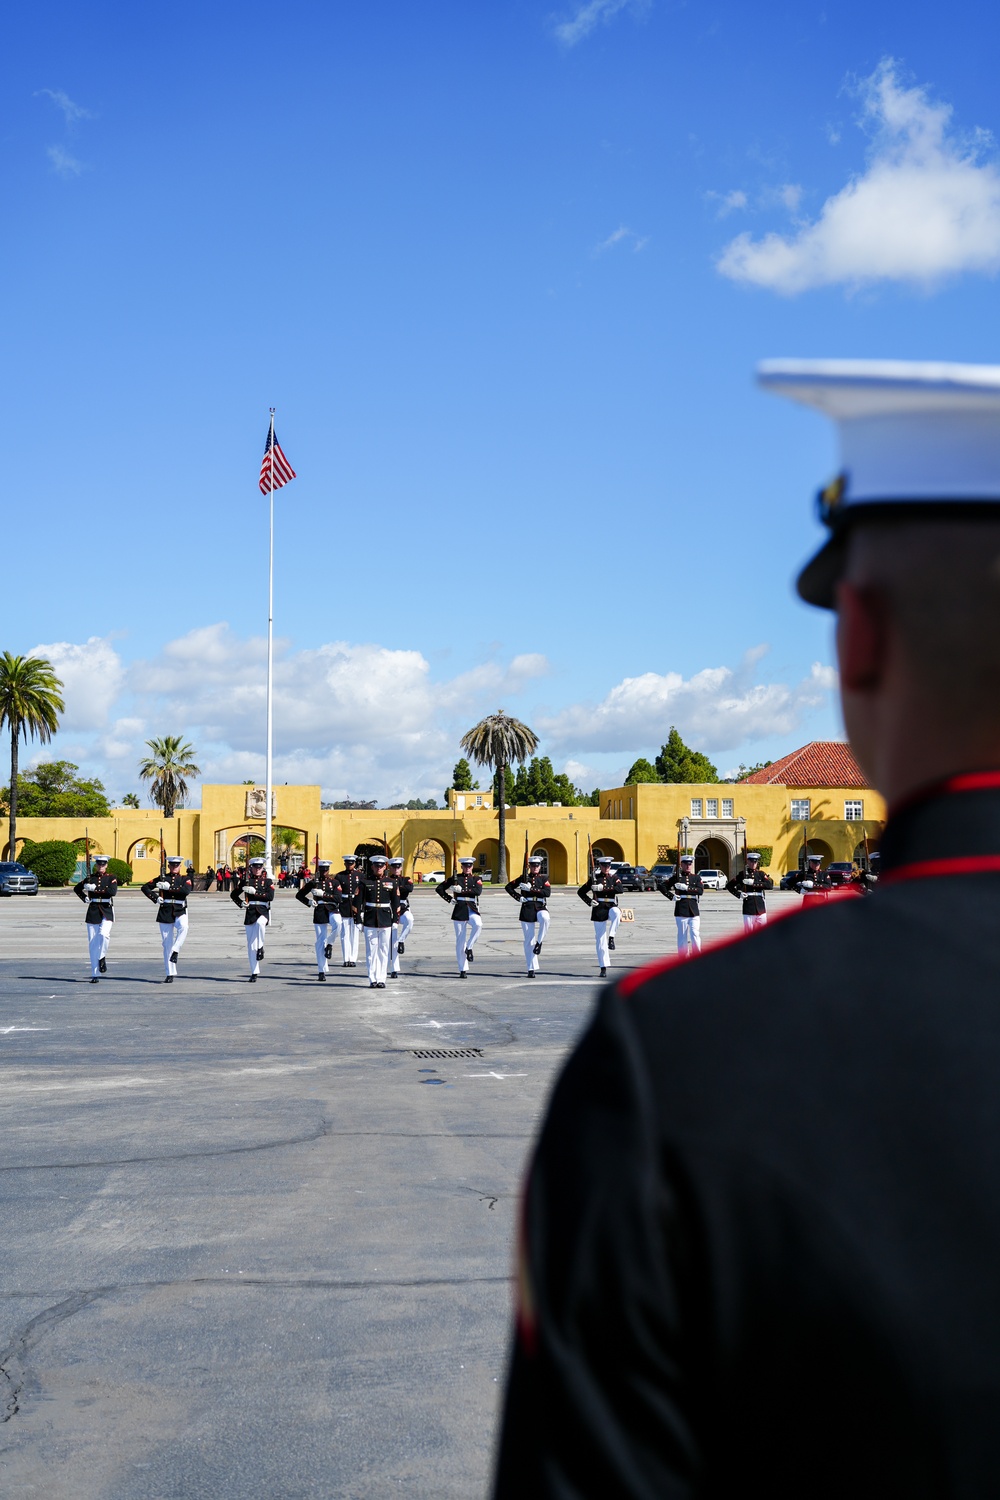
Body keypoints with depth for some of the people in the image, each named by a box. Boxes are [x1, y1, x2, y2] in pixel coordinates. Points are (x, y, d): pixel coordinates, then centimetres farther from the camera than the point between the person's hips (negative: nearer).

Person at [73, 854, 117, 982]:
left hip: (106, 911, -2)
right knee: (93, 942, 0)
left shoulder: (111, 878, 2)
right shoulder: (90, 878, 9)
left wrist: (95, 889, -17)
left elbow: (113, 892, -16)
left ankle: (102, 957, 2)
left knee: (104, 934, -27)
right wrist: (84, 898, 9)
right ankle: (95, 974, 5)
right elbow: (77, 888, 24)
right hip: (93, 911, 2)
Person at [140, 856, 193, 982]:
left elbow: (186, 891, -15)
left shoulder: (185, 879, 6)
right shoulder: (162, 878, 10)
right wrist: (155, 898, -6)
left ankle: (175, 950, -21)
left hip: (180, 911, -2)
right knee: (167, 943, 2)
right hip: (165, 912, 2)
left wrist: (169, 887, -18)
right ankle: (170, 974, 8)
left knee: (183, 927, -37)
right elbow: (144, 887, 9)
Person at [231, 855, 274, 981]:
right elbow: (234, 895, 18)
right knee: (251, 945, 2)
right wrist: (241, 904, 0)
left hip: (263, 911, -2)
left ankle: (260, 947, -17)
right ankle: (254, 973, 9)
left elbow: (270, 897, -10)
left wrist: (254, 892, -16)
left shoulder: (268, 881, 4)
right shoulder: (246, 881, 9)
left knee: (260, 923, -40)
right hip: (249, 913, 2)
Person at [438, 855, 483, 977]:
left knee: (478, 925, -34)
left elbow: (478, 891, -12)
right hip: (459, 910, 0)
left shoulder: (476, 879, 8)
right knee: (460, 939, 0)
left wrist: (462, 890, -17)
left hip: (472, 909, 0)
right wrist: (449, 899, -1)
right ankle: (463, 969, 6)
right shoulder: (455, 878, 8)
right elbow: (440, 888, 9)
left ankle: (469, 948, -13)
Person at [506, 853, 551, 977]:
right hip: (527, 909, 1)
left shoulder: (544, 878, 7)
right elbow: (508, 887, 13)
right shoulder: (524, 878, 8)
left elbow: (547, 892, -9)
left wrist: (532, 889, -16)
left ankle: (539, 942, -17)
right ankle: (531, 968, 7)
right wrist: (518, 897, 0)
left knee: (545, 918, -38)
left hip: (540, 907, -1)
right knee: (528, 940, 1)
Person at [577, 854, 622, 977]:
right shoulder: (594, 878, 5)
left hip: (611, 906, 0)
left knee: (616, 912, -39)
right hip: (599, 909, 0)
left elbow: (619, 889, -13)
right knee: (600, 939, 0)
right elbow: (581, 892, 8)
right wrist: (589, 901, -7)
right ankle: (603, 968, 6)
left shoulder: (614, 878, 6)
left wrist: (603, 889, -20)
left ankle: (611, 937, -26)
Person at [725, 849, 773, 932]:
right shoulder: (742, 874, 6)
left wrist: (754, 883, -16)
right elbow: (729, 885, 10)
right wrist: (738, 894, -4)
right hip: (748, 909, -1)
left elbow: (770, 885, -9)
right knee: (748, 930, 0)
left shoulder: (761, 874, 8)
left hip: (760, 908, 1)